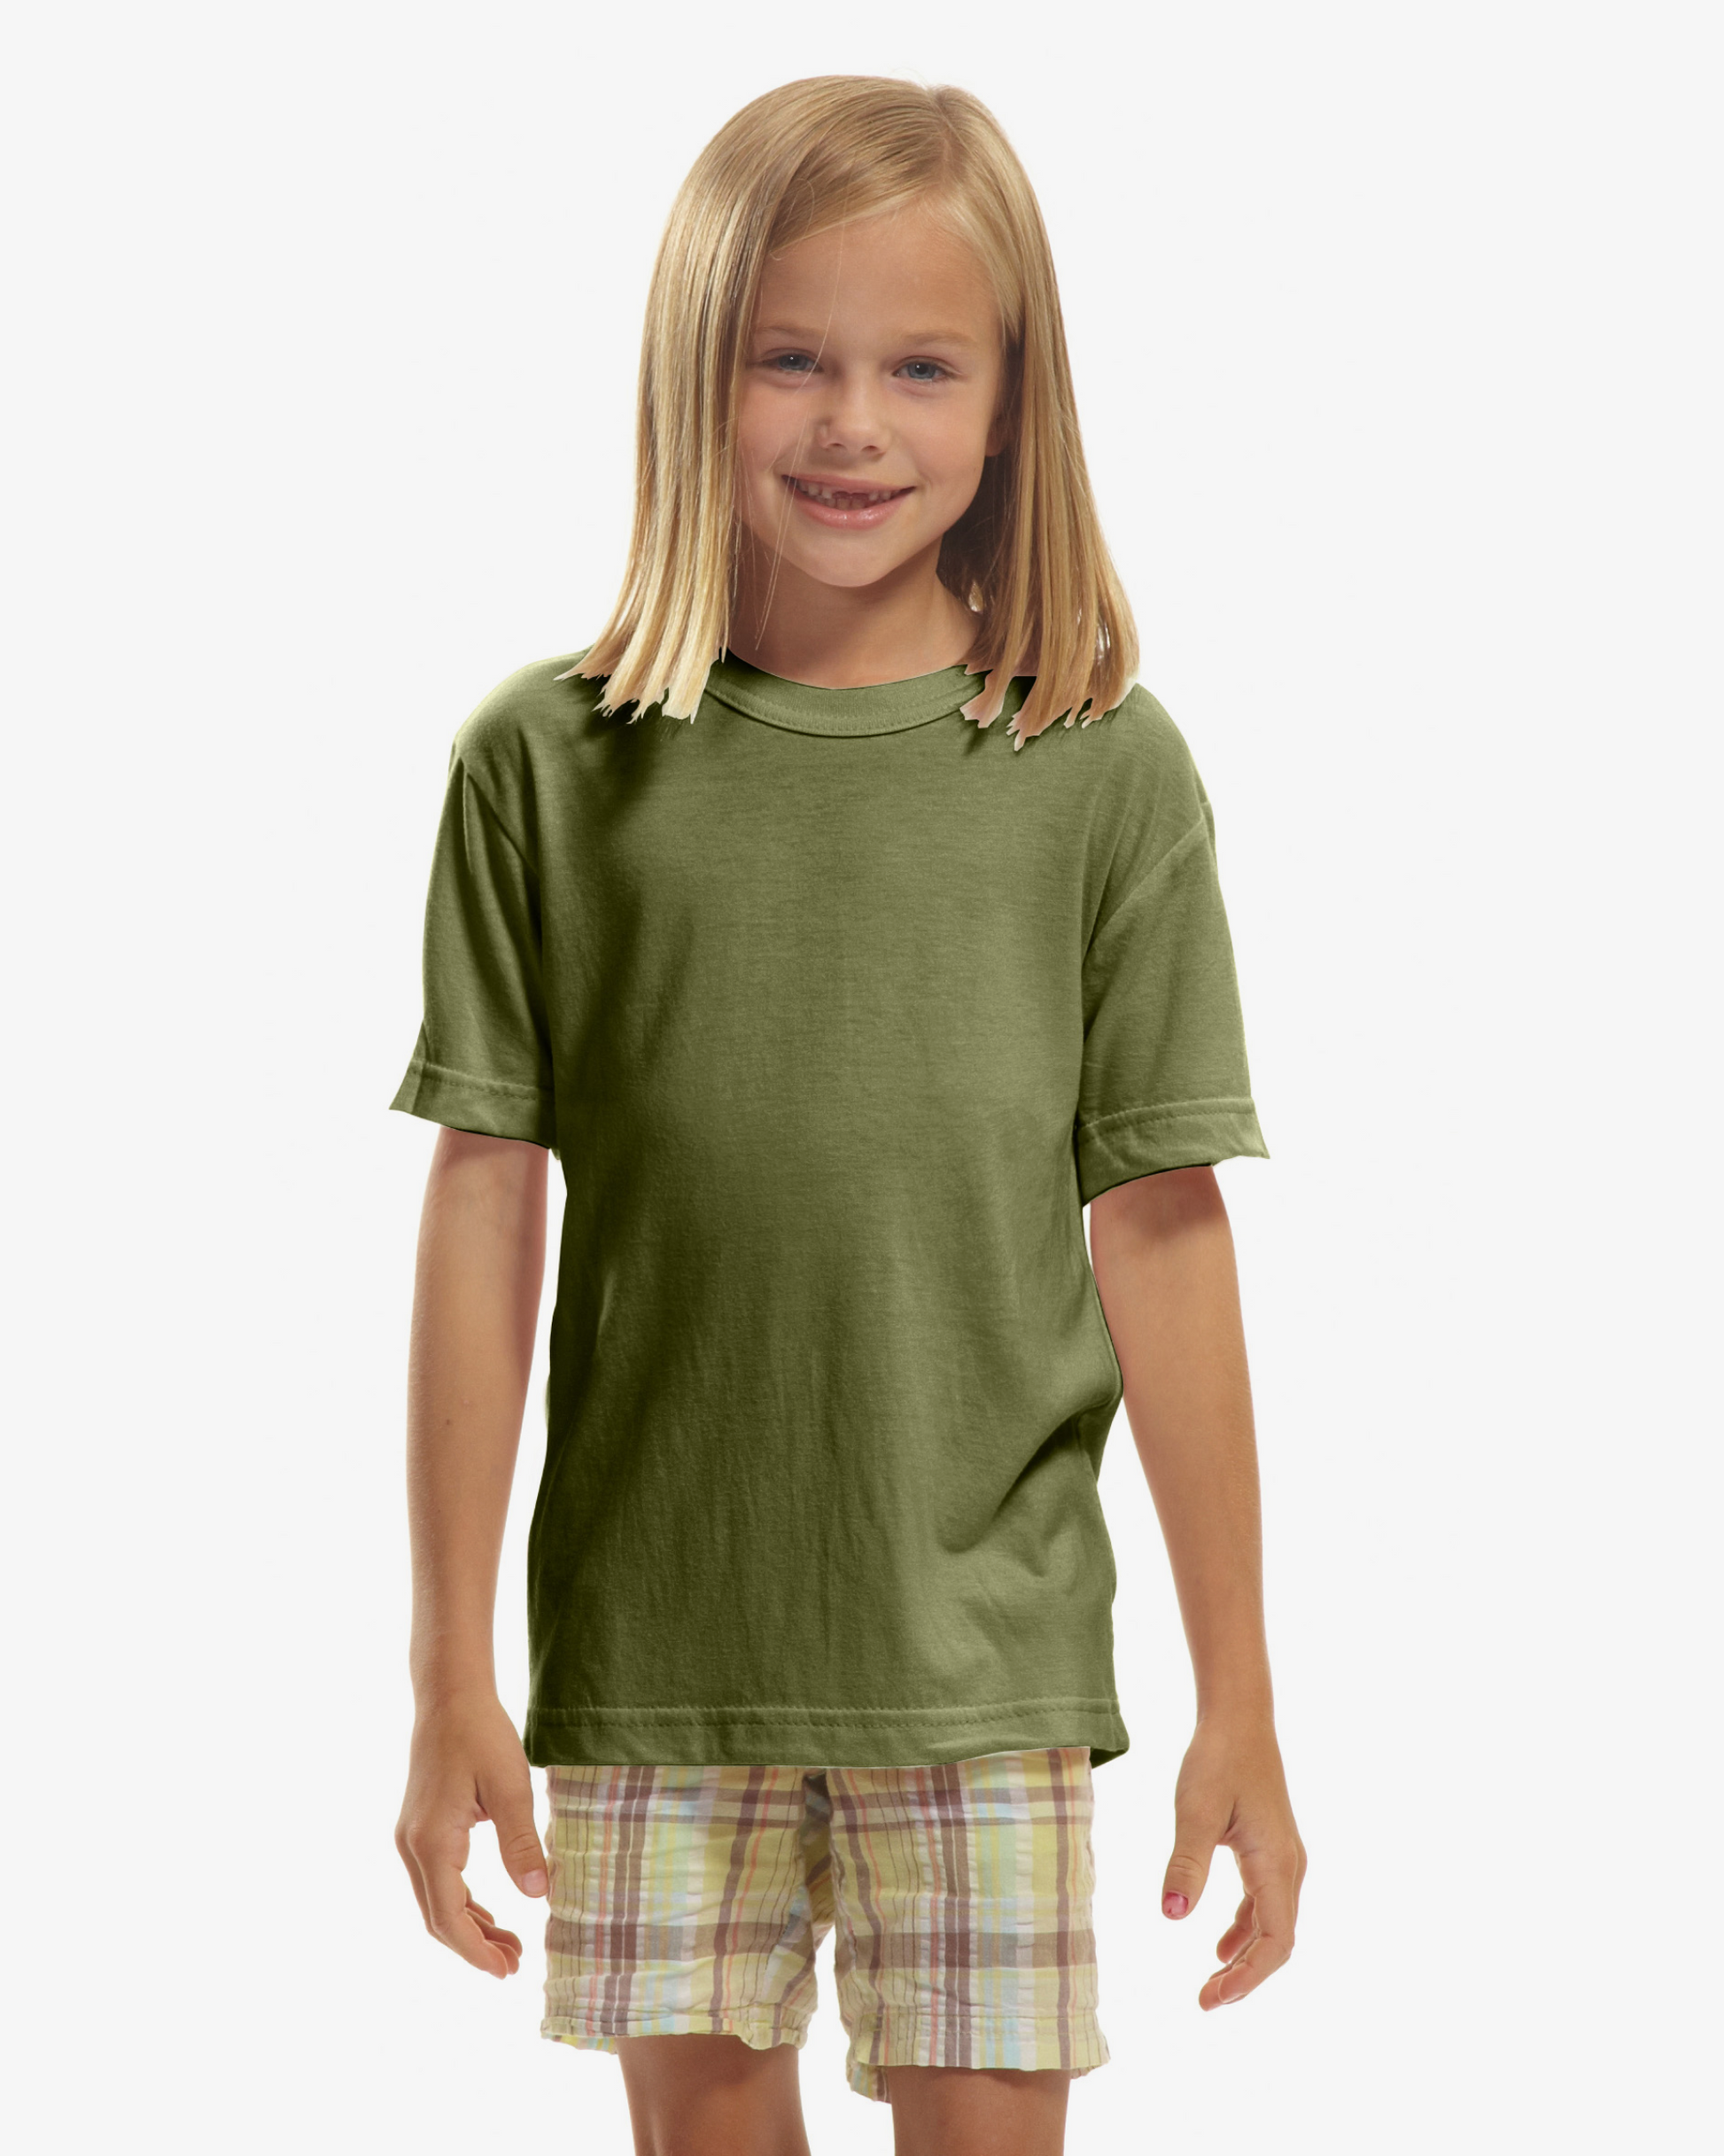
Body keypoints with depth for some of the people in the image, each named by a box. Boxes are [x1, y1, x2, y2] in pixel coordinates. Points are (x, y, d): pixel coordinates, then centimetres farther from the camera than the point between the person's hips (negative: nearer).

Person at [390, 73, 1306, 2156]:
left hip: (984, 1652, 0)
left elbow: (1161, 1237, -1)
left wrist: (1240, 1706, 0)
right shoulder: (549, 761, -2)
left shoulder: (1103, 771, -3)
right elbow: (486, 1210, 0)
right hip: (650, 1649, 1)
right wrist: (452, 1673, 0)